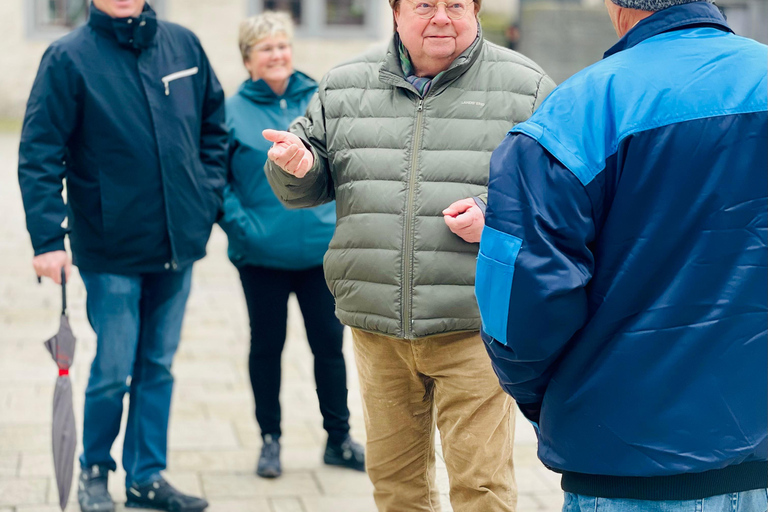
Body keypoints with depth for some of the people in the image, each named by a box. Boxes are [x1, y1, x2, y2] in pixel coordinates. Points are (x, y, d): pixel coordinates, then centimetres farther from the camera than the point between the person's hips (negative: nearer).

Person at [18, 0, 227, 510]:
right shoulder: (68, 58, -8)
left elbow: (214, 124, 17)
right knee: (113, 370, 1)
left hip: (179, 242, 4)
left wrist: (209, 192, 6)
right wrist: (48, 238, -17)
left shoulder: (184, 45, 5)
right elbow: (39, 153, -10)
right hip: (112, 252, -4)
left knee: (159, 365, 12)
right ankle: (95, 469, 23)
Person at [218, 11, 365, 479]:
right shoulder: (233, 112, -3)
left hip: (323, 250, 2)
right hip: (262, 256, -2)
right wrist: (240, 225, -12)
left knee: (330, 343, 9)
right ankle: (270, 439, 23)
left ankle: (340, 438, 22)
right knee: (267, 347, 10)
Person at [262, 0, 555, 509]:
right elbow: (311, 186, 16)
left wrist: (495, 214, -15)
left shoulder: (526, 89, 0)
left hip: (471, 327, -4)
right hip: (377, 328, 4)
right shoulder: (344, 87, 10)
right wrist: (293, 167, -8)